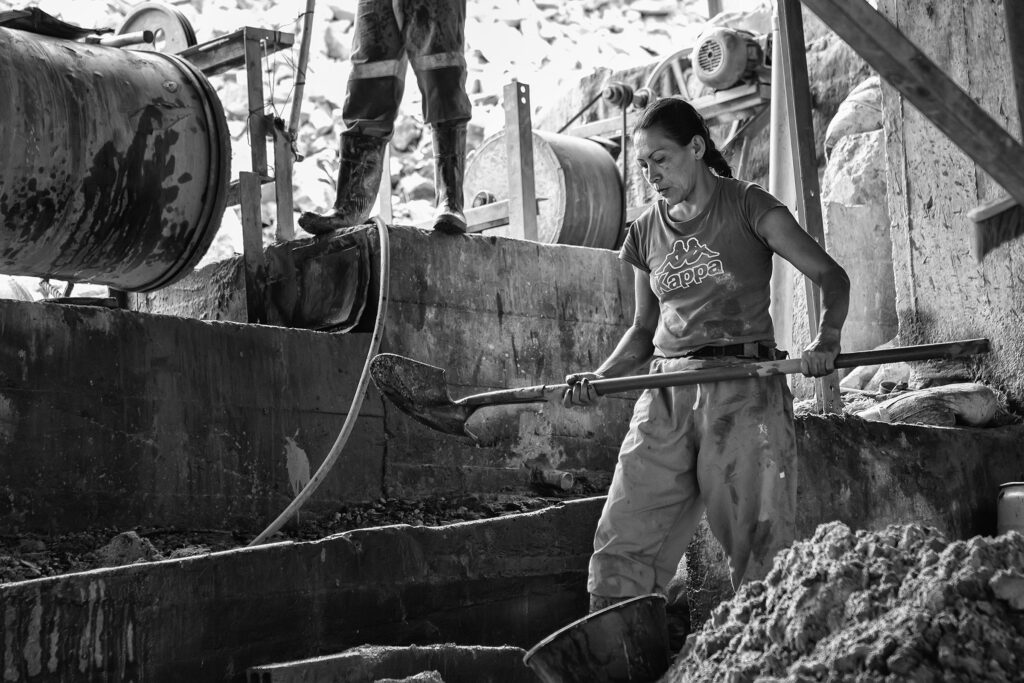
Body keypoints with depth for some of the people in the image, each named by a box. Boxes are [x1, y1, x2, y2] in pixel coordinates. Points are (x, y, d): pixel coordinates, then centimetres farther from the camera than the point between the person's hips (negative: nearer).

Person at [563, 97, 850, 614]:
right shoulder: (646, 232, 15)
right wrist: (598, 378, 5)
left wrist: (826, 338, -24)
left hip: (743, 391, -4)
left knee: (758, 549, -7)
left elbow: (830, 276, -4)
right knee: (621, 547, -4)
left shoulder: (747, 206, 1)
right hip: (665, 396, 4)